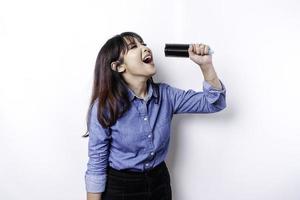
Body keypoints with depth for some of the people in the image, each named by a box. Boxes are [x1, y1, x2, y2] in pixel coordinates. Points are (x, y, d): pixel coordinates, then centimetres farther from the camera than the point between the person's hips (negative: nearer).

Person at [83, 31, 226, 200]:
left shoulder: (165, 94, -6)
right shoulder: (104, 106, -19)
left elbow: (214, 102, -4)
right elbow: (97, 165, -12)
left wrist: (206, 64, -19)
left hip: (159, 182, 5)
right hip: (120, 186, -4)